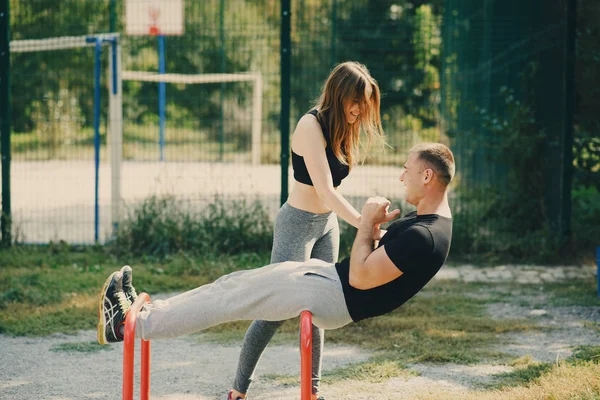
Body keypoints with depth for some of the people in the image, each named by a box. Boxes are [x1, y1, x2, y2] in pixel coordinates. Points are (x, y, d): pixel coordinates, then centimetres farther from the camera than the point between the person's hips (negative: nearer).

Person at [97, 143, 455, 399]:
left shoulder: (423, 237, -27)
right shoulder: (429, 218, 6)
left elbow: (360, 278, -25)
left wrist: (368, 223, -16)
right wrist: (376, 226, 1)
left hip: (335, 298, -9)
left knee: (234, 299, -5)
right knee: (235, 284, 9)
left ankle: (130, 324, 1)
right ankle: (146, 312, 16)